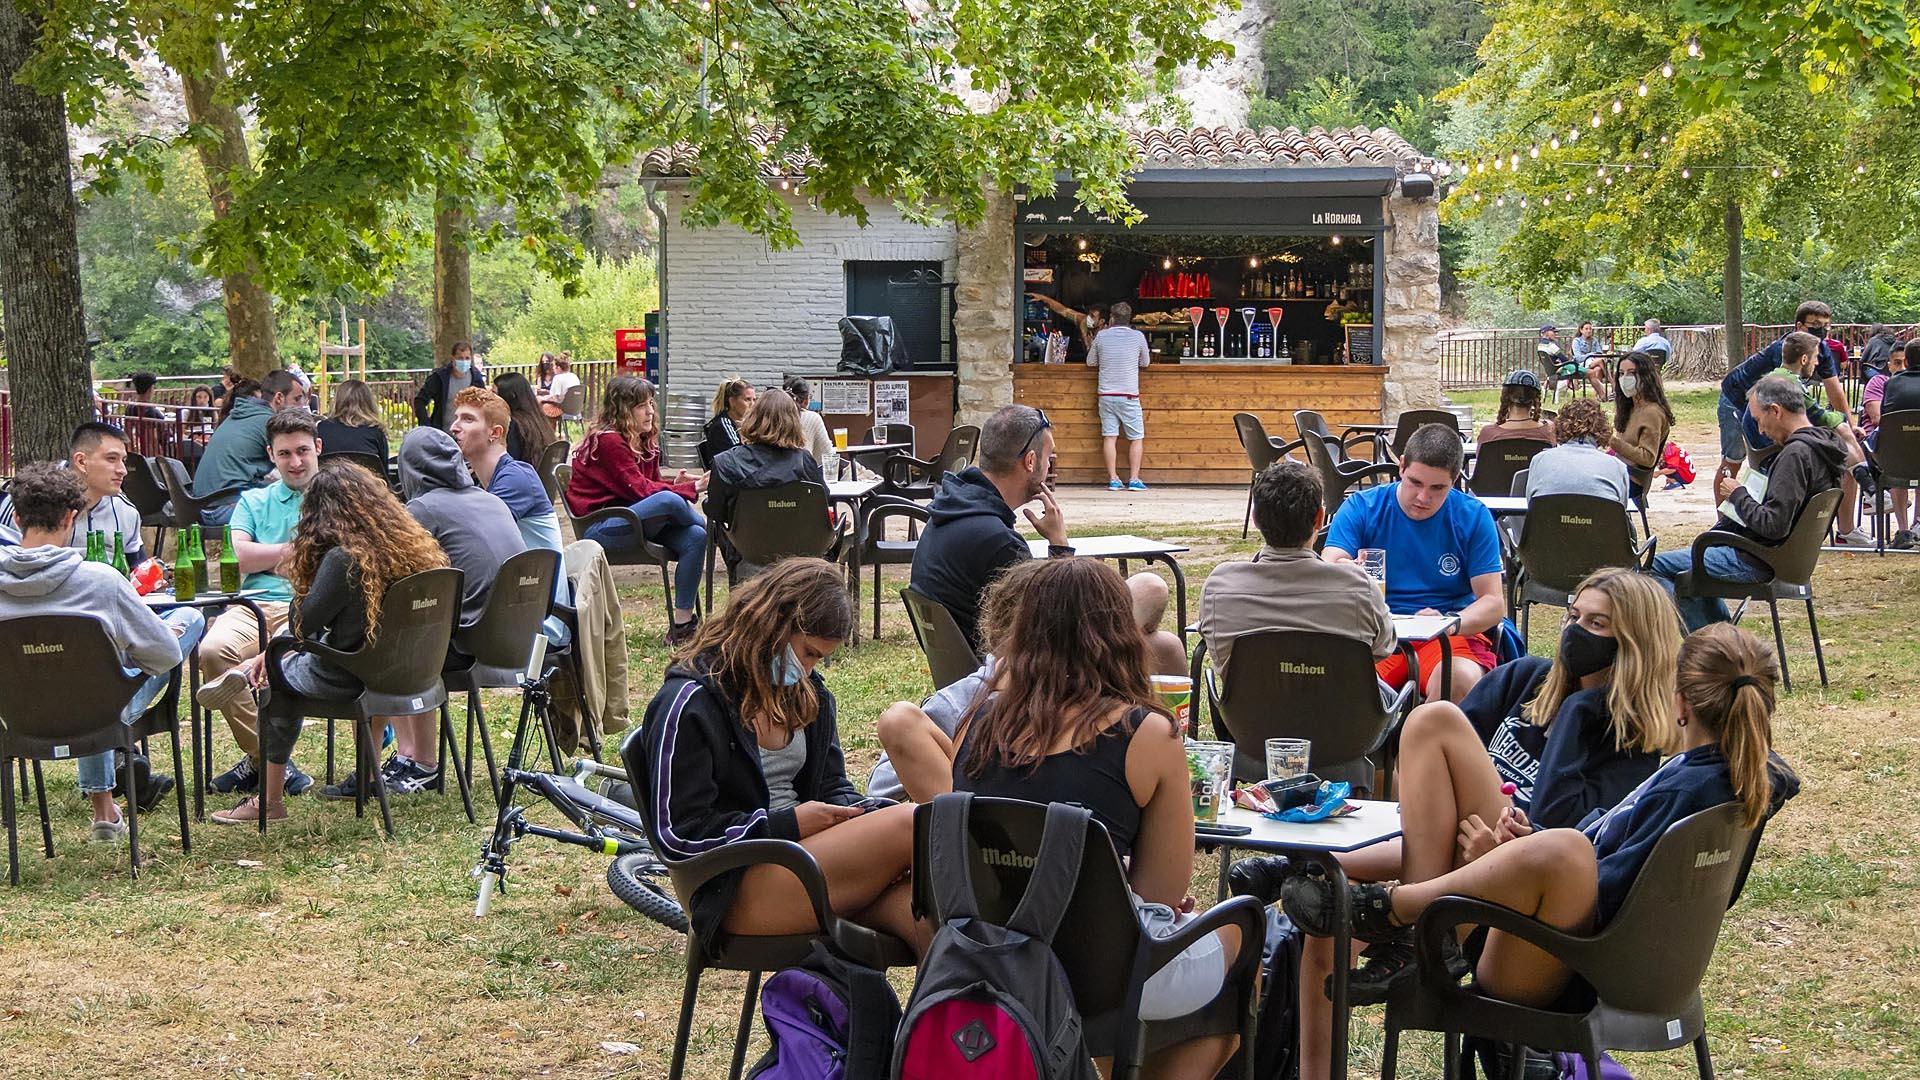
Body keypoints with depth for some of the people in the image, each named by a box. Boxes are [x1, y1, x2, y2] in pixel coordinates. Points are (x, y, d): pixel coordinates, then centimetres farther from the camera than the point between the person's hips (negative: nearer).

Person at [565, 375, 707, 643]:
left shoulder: (646, 441, 14)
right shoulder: (607, 440, -13)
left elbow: (652, 483, 13)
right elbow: (639, 489, -18)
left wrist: (676, 482, -10)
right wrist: (692, 489, -19)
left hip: (632, 521, 8)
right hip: (599, 528, -8)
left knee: (695, 538, -19)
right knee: (668, 500, -33)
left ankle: (682, 624, -17)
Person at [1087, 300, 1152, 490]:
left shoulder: (1101, 336, 0)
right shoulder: (1138, 337, -3)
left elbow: (1090, 362, 12)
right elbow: (1145, 362, 10)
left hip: (1106, 394, 2)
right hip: (1129, 396, -2)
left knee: (1109, 437, 3)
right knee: (1136, 438, 5)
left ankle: (1113, 479, 0)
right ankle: (1133, 479, -1)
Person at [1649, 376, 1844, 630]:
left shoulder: (1796, 454, -24)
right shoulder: (1820, 445, 8)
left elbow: (1773, 525, -28)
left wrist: (1738, 495, -12)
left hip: (1760, 561, -11)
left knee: (1656, 566, -7)